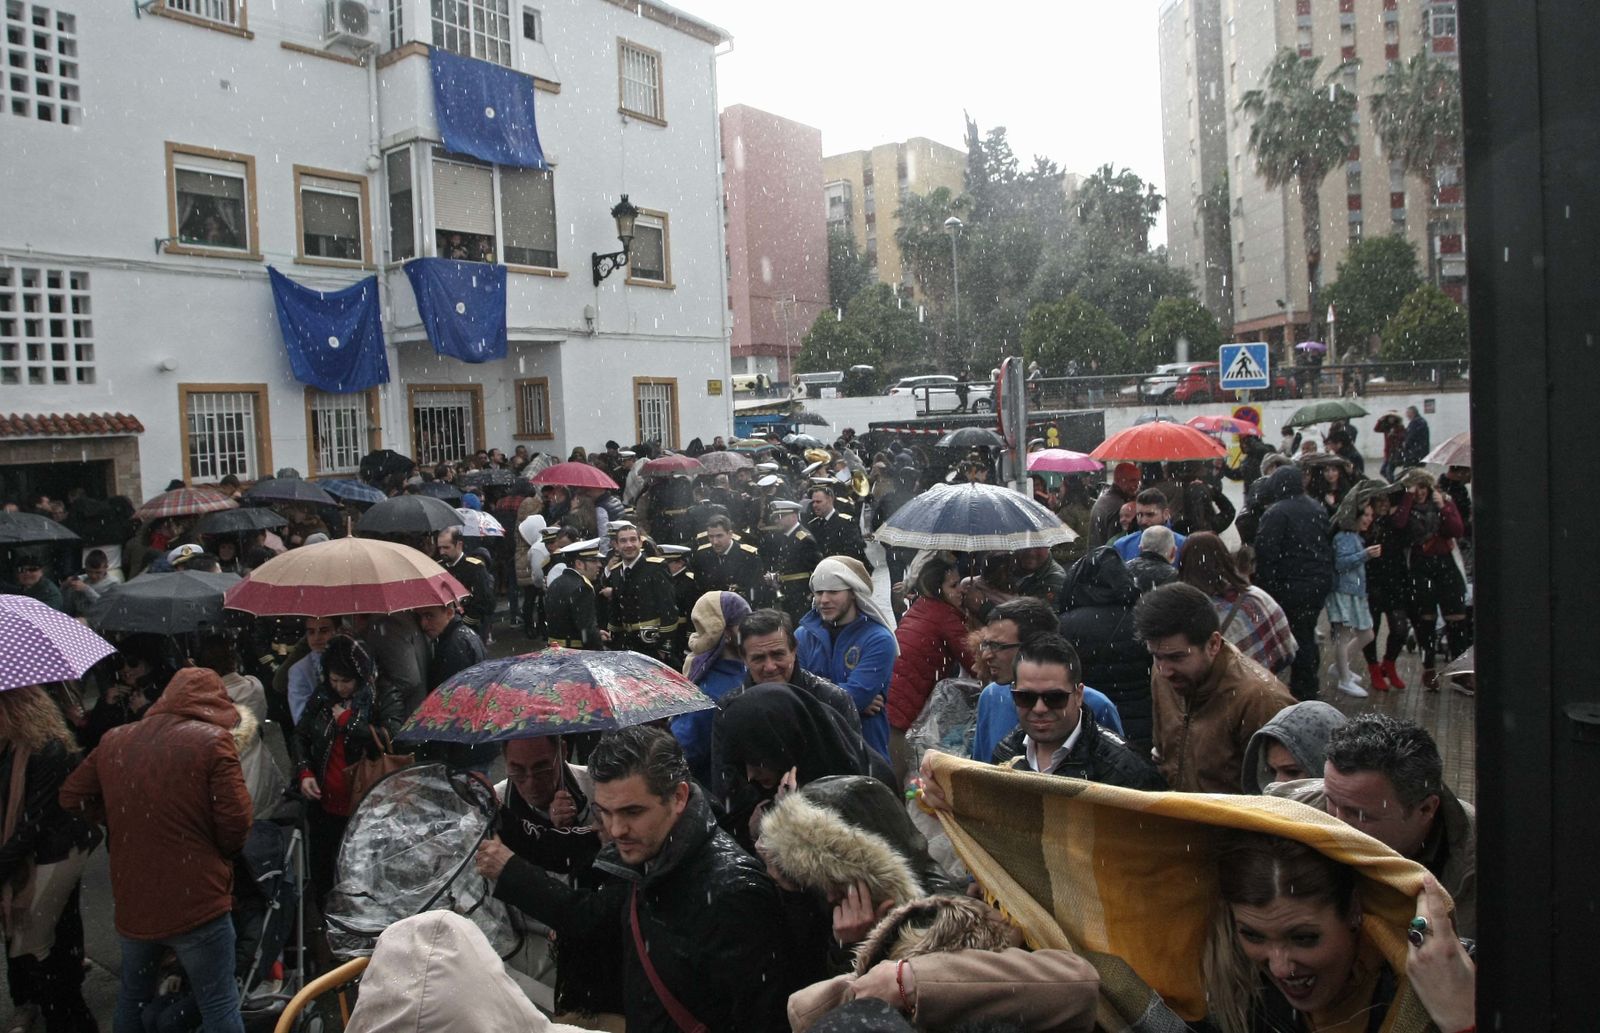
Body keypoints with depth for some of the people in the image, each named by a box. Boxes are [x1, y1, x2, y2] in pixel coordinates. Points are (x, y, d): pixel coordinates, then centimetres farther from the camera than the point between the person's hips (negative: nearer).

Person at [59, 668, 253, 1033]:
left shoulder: (114, 741, 4)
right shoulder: (213, 740, -13)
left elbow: (72, 797, 15)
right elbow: (235, 819, -16)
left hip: (131, 900, 6)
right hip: (197, 901, -6)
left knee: (133, 996, 26)